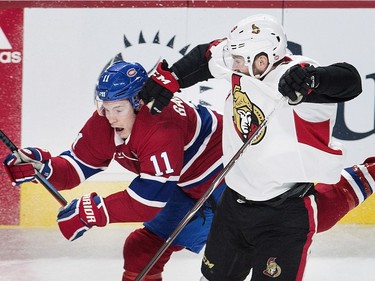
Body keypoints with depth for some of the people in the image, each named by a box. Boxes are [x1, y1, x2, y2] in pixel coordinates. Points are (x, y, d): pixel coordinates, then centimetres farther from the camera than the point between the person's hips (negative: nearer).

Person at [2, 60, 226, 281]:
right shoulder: (104, 122, -10)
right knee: (141, 248, 9)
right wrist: (41, 167, -25)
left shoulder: (161, 128, -36)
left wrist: (91, 212, -35)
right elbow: (78, 166, -5)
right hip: (184, 185, 8)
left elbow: (150, 197, -37)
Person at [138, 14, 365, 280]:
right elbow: (207, 55, 15)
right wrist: (168, 79, 13)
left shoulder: (291, 75, -26)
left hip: (286, 212, -8)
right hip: (235, 199, 8)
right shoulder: (244, 66, -5)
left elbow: (350, 81, -40)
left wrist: (312, 79, -57)